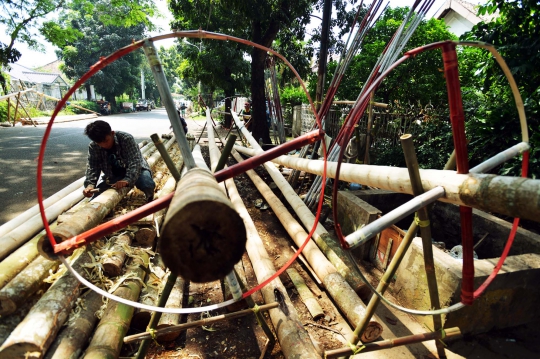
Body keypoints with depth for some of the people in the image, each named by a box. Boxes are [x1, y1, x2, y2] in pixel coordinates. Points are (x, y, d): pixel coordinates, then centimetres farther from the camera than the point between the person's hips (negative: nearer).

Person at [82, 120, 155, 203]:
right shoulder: (93, 147, -13)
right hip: (113, 175, 4)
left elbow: (135, 162, -35)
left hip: (136, 170, -4)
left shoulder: (126, 139, -27)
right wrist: (90, 184, -38)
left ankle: (150, 199, 0)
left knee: (148, 185, -35)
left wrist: (127, 180, -53)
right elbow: (92, 167, -16)